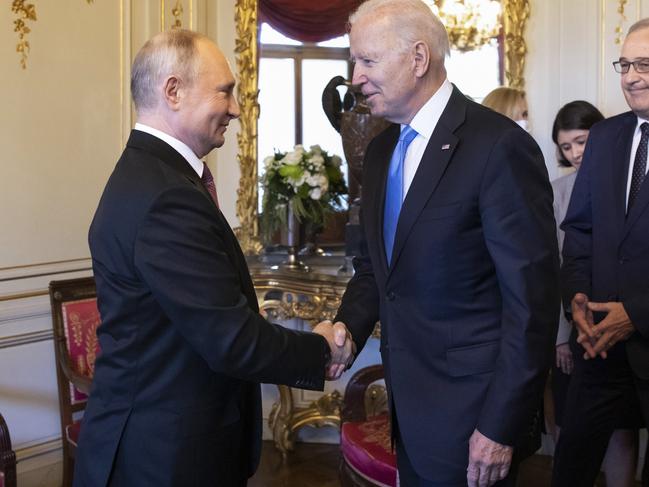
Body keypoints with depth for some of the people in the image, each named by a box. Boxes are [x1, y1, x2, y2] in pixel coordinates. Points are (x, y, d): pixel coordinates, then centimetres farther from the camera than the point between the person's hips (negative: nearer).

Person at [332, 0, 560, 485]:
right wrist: (347, 330, -4)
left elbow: (533, 300, -18)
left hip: (468, 409, -7)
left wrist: (501, 427, -17)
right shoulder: (381, 150, 7)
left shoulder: (499, 147, -18)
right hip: (408, 402, 7)